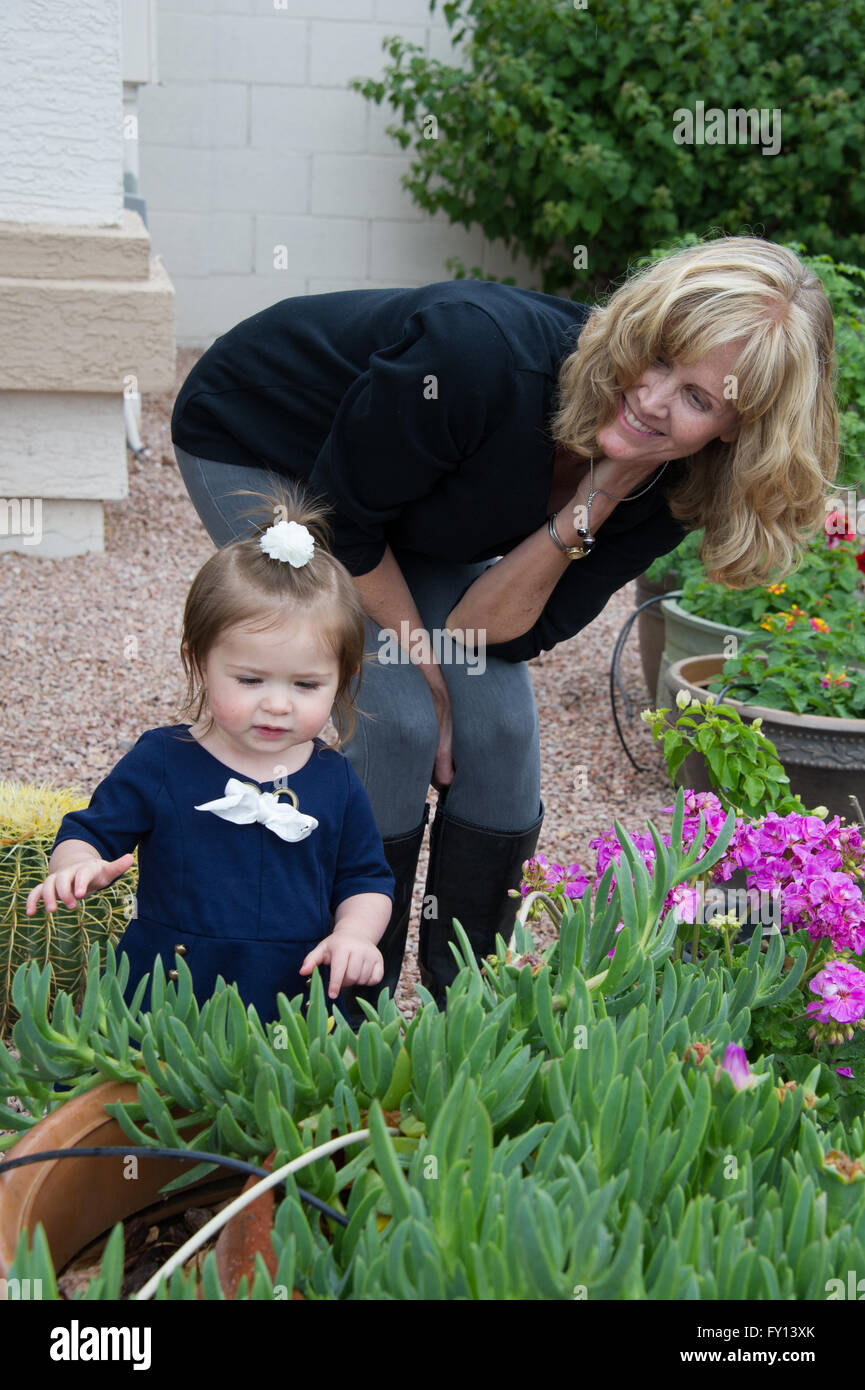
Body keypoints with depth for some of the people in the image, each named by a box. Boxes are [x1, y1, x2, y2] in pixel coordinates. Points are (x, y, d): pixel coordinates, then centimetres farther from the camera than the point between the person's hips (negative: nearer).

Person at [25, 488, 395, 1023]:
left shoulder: (336, 780, 5)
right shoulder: (159, 762, 0)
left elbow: (365, 877, 14)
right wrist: (80, 866, -17)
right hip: (164, 1005, -1)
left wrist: (355, 932, -6)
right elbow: (89, 833, 6)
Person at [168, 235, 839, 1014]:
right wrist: (424, 667, -19)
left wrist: (589, 507, -35)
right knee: (392, 722, -17)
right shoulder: (485, 355, -41)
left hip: (411, 490, 5)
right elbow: (342, 519, -26)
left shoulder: (665, 484, -22)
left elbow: (490, 630, -20)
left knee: (499, 724, -7)